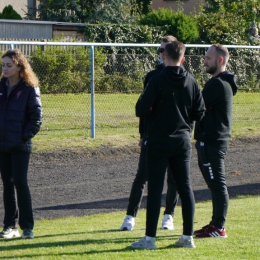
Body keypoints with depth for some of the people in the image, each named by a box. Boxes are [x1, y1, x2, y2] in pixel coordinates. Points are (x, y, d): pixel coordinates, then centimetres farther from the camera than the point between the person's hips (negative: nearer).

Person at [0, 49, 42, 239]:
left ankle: (27, 226, 0)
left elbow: (36, 117, -7)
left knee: (20, 183, -7)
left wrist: (25, 136, -14)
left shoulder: (29, 89, -6)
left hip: (20, 146, -5)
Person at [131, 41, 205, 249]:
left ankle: (150, 238, -2)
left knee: (155, 188, -2)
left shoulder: (157, 81, -12)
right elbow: (199, 113, 3)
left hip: (159, 141, -4)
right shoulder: (191, 82, 1)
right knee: (185, 187, 9)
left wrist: (156, 112, 6)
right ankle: (188, 237, 11)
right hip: (183, 141, 4)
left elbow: (141, 110, -15)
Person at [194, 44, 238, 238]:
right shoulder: (222, 82, 17)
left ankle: (218, 228, -5)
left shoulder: (218, 84, -17)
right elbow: (202, 106, 18)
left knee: (217, 184, -7)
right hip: (213, 140, 11)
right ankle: (216, 223, 21)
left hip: (212, 141, -11)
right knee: (216, 184, 14)